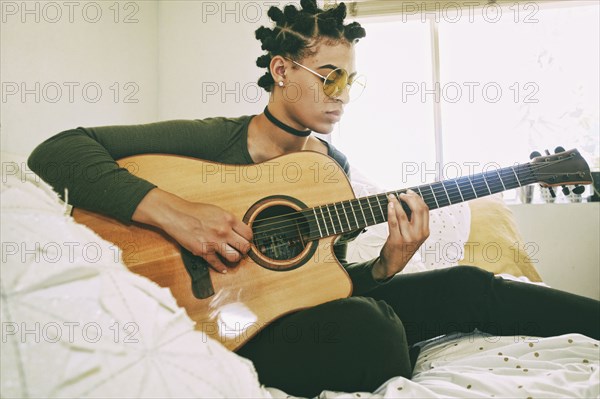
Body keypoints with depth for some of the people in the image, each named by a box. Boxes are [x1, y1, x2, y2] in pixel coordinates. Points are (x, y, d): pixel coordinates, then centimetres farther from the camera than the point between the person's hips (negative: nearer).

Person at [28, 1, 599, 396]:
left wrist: (388, 262, -9)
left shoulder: (333, 164, 8)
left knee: (466, 287, -8)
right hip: (237, 325, -6)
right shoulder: (212, 140, -10)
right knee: (365, 320, -36)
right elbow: (56, 152, -17)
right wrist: (170, 210, -30)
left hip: (314, 316, 6)